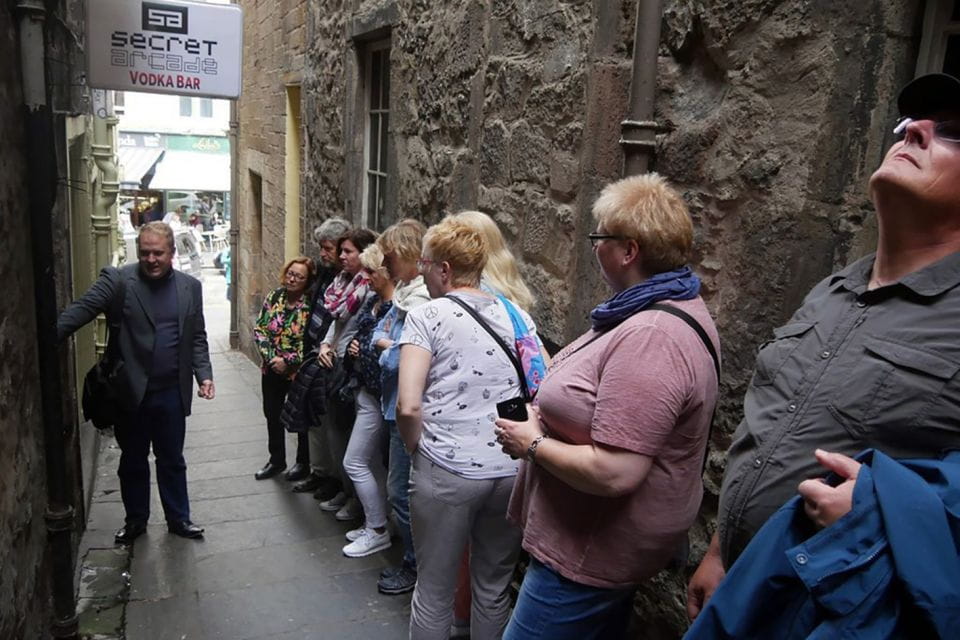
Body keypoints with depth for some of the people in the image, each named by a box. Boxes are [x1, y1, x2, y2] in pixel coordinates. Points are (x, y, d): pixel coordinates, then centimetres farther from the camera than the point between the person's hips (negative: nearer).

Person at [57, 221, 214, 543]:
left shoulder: (190, 286, 3)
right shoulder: (117, 279, -6)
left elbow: (197, 337, 7)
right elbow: (82, 309, -17)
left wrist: (204, 375, -4)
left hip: (172, 393, 2)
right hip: (131, 392, -1)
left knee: (172, 460, 15)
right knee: (132, 461, 15)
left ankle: (178, 518, 30)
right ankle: (135, 520, 33)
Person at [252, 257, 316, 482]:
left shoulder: (310, 306, -15)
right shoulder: (273, 297, 0)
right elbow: (259, 329, 0)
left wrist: (288, 361, -18)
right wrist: (270, 357, -11)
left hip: (298, 371, -5)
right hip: (271, 369, 5)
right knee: (272, 414, 17)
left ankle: (303, 463, 28)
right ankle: (277, 460, 36)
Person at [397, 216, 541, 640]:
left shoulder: (426, 316, -7)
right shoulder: (516, 315, 6)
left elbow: (408, 406, -16)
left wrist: (417, 449, 1)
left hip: (446, 472, -4)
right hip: (512, 470, 4)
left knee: (434, 592, 14)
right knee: (494, 588, 20)